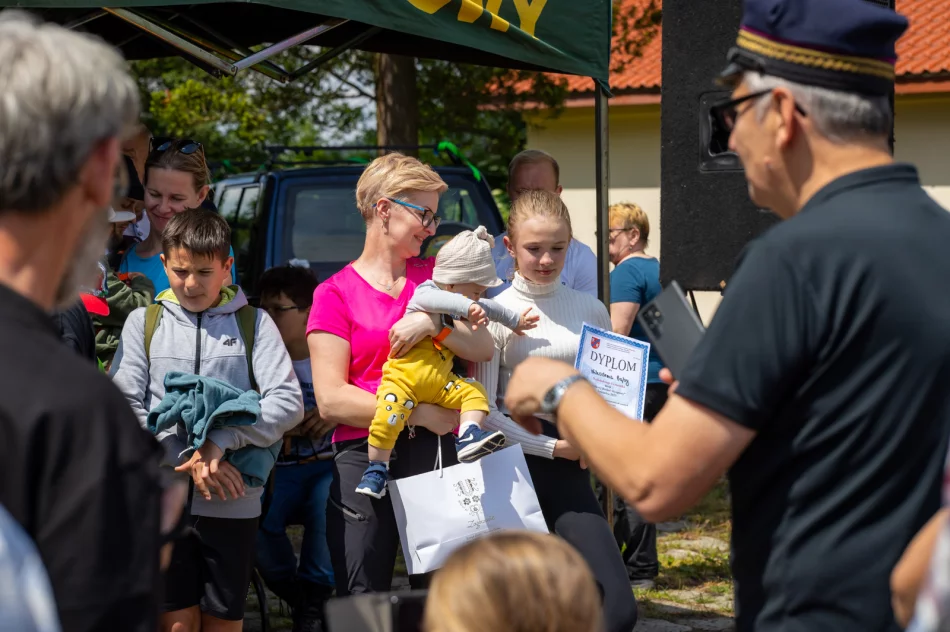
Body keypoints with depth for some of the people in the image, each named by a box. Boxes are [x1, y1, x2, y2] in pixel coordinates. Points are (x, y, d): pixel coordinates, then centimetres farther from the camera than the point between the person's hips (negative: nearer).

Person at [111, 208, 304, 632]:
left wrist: (221, 442, -14)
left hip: (233, 501, 0)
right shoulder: (143, 322, 8)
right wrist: (188, 457, -12)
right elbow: (125, 405, -2)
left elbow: (288, 402, -3)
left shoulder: (253, 323, 7)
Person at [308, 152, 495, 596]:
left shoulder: (434, 276, 16)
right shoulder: (335, 295, 2)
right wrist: (421, 414, -10)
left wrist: (434, 324, -12)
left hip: (434, 457, 3)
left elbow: (484, 349, 7)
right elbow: (331, 401, -6)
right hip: (362, 459, -3)